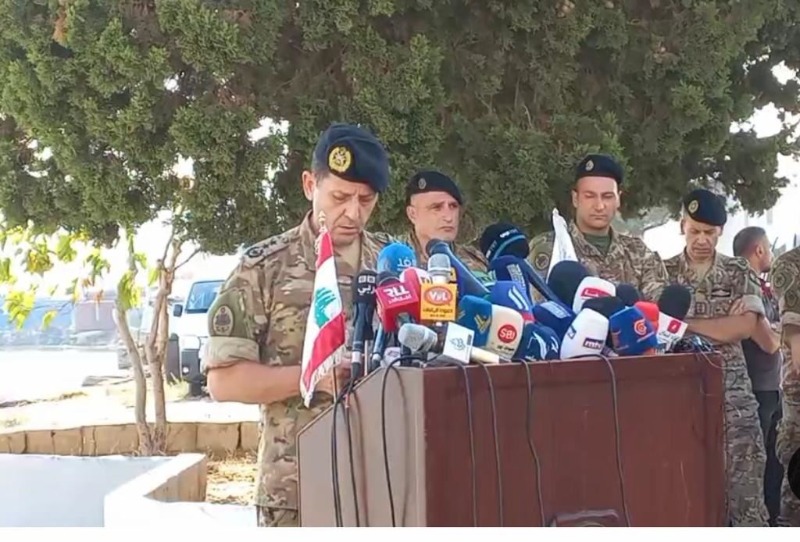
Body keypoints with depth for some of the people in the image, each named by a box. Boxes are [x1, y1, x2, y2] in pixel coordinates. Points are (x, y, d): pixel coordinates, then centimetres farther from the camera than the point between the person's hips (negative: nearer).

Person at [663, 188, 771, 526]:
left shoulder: (739, 274, 6)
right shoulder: (663, 272, 5)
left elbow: (746, 326, -8)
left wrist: (685, 324, -11)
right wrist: (723, 324, -10)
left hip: (731, 390, 0)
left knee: (744, 480, -1)